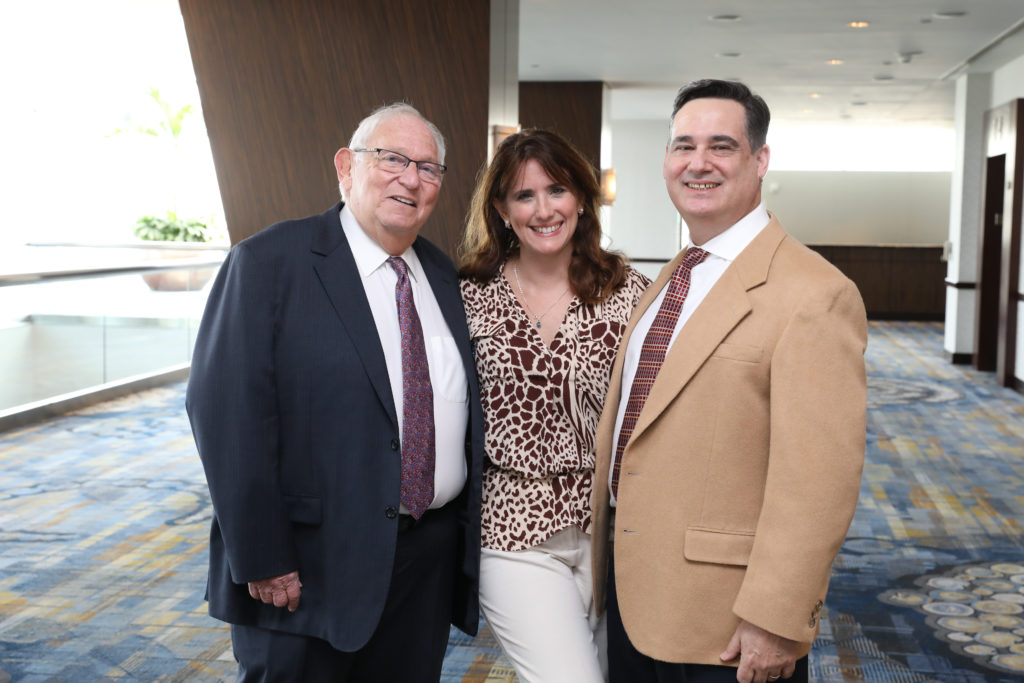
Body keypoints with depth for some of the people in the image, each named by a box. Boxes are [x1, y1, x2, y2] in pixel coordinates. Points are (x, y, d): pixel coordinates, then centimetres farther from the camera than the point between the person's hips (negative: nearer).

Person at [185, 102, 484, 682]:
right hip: (308, 568, -5)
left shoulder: (445, 276, 10)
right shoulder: (268, 262, -10)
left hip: (431, 561, 6)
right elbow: (225, 411, -16)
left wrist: (468, 535, 8)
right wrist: (262, 561, -19)